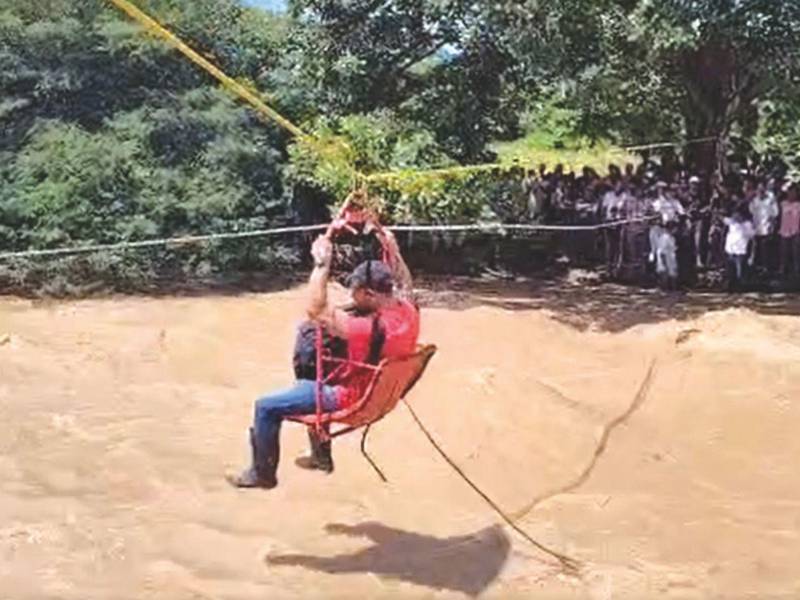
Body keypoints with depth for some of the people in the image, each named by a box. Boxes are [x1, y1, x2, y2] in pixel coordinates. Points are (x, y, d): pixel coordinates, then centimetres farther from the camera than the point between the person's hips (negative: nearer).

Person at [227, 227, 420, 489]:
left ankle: (262, 473, 16)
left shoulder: (370, 328, -36)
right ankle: (321, 456, 41)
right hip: (379, 391, 9)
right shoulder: (408, 311, -12)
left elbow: (316, 311, -35)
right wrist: (394, 251, 12)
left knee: (266, 407, -1)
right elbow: (405, 286, 14)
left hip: (350, 400, -9)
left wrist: (322, 264, -31)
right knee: (311, 384, 34)